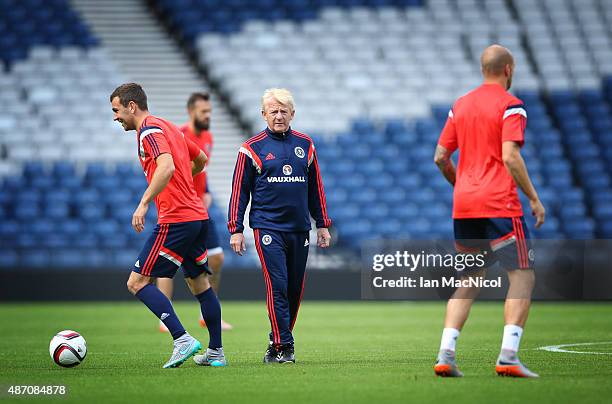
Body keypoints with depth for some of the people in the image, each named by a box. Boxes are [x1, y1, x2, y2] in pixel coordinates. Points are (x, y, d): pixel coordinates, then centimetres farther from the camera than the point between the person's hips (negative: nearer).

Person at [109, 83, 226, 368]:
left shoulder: (150, 130, -10)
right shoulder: (169, 128, 19)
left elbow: (167, 167, -27)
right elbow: (201, 160, 32)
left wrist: (144, 203, -28)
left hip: (175, 220, -10)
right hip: (198, 216, 10)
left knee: (137, 283, -7)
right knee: (199, 283, 16)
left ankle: (182, 339, -16)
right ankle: (215, 352, 18)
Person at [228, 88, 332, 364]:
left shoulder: (305, 145, 11)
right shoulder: (252, 148, 1)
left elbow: (315, 187, 17)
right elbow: (239, 190, 3)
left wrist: (323, 225, 16)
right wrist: (235, 229, -2)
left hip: (299, 229, 4)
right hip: (267, 227, -4)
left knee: (295, 290, 6)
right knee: (277, 286, -12)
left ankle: (278, 343, 17)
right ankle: (283, 346, -11)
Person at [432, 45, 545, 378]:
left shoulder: (460, 105, 14)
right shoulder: (510, 106, -5)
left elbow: (440, 157, 13)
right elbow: (509, 157, -16)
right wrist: (534, 198, -9)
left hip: (463, 205, 7)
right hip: (499, 204, -7)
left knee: (469, 280, 14)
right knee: (523, 276, -1)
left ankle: (445, 354, 3)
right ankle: (508, 355, -15)